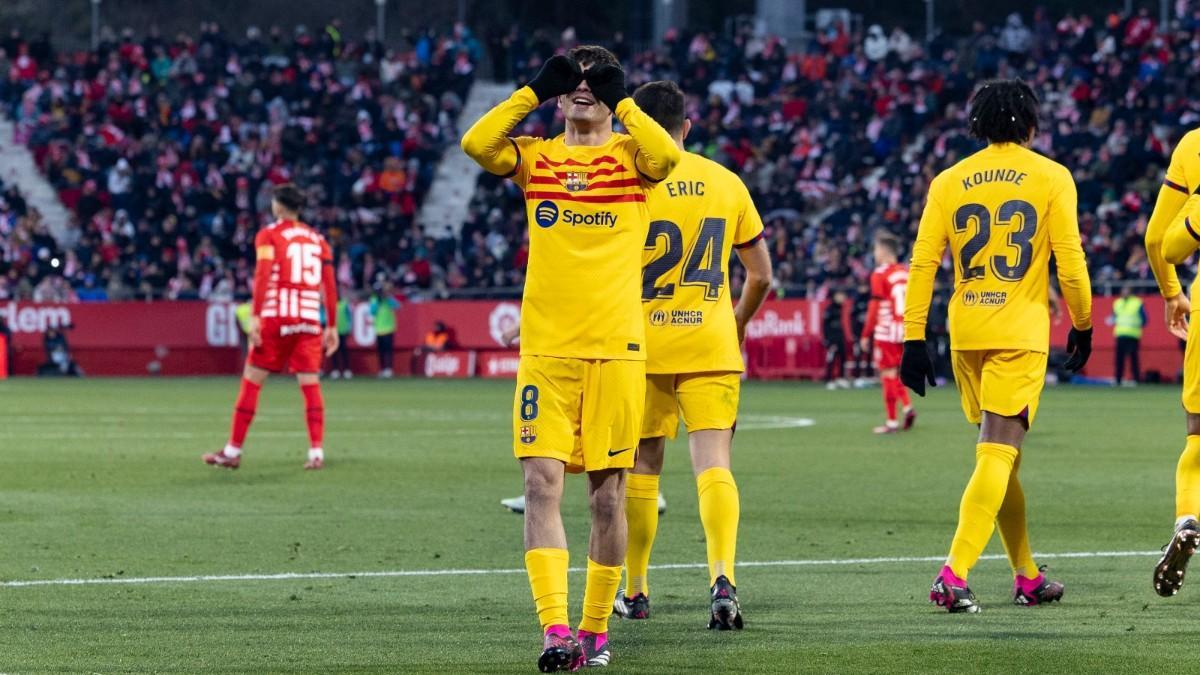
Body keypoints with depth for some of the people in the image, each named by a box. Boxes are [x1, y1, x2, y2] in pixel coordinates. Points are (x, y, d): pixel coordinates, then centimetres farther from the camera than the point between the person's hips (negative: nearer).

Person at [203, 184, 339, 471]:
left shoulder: (269, 235, 2)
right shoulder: (317, 239, 14)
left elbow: (262, 276, -10)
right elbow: (329, 285, 11)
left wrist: (255, 317, -14)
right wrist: (332, 327, 14)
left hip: (276, 318, -3)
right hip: (310, 319, 4)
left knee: (251, 382, 3)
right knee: (310, 384, 2)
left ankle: (233, 452, 5)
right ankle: (316, 453, -7)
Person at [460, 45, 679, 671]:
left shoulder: (630, 156, 6)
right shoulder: (535, 156, 10)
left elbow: (666, 155, -18)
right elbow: (476, 143, -9)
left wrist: (620, 101, -8)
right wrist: (533, 91, -4)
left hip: (617, 348, -1)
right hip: (545, 348, 1)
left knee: (608, 490, 4)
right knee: (542, 481, -11)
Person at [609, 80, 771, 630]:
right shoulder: (726, 182, 6)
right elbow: (761, 276, 10)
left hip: (645, 346, -1)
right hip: (713, 347, 2)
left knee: (642, 468, 11)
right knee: (713, 464, -5)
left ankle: (636, 592, 20)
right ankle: (722, 578, -26)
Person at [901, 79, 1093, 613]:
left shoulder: (949, 181, 8)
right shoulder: (1051, 177, 0)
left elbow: (922, 263, 2)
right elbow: (1070, 263, -4)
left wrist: (914, 339, 3)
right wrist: (1082, 326, 9)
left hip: (965, 332, 4)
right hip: (1020, 333, -4)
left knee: (1000, 453, 16)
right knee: (998, 454, -8)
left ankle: (1026, 577, 24)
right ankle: (955, 574, -22)